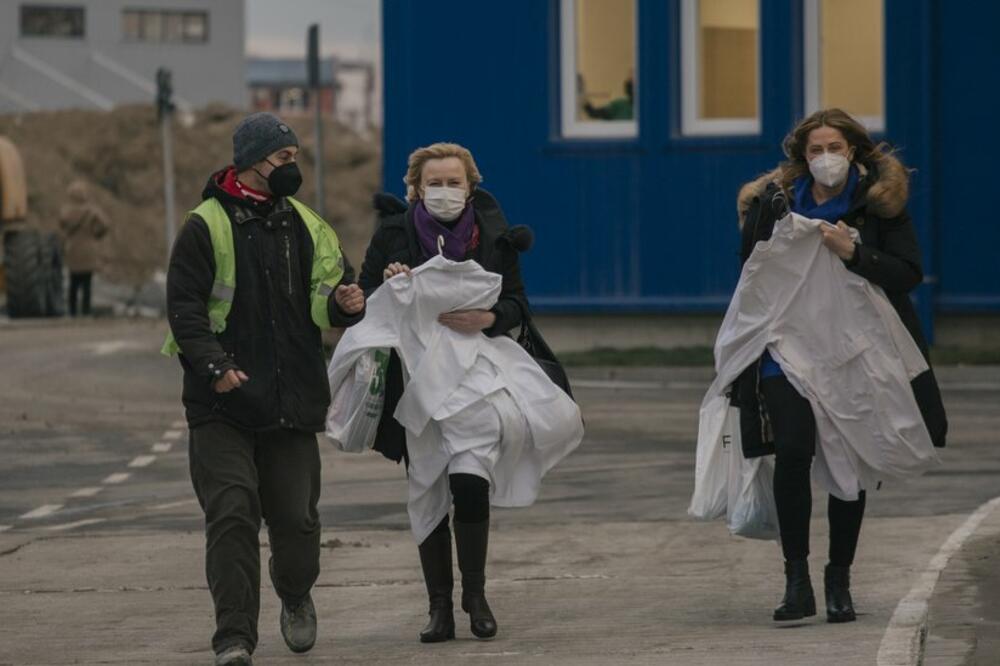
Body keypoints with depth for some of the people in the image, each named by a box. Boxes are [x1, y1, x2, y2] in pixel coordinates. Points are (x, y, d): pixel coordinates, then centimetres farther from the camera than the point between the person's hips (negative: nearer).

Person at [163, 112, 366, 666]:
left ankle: (296, 597, 36)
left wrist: (342, 303, -9)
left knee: (296, 516, 6)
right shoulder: (206, 226, -3)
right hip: (223, 401, -4)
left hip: (291, 399, 4)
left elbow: (325, 297, 16)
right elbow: (183, 305, -7)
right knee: (232, 514, -12)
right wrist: (213, 364, -21)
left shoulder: (306, 226, 12)